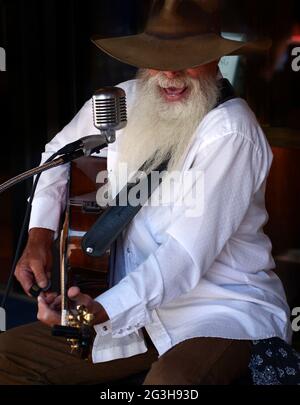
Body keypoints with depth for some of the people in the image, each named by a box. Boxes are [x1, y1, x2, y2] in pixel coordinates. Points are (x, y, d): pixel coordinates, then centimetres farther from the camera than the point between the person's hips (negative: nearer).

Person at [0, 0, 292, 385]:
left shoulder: (230, 131, -18)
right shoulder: (120, 102, 3)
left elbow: (188, 253, -25)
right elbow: (59, 153, 21)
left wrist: (102, 310, -37)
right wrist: (40, 236, 7)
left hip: (225, 312, -7)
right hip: (137, 310, 7)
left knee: (170, 381, -39)